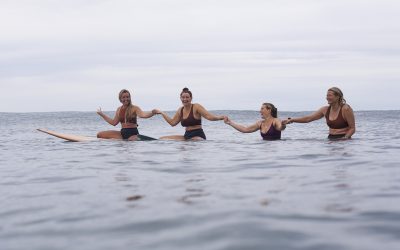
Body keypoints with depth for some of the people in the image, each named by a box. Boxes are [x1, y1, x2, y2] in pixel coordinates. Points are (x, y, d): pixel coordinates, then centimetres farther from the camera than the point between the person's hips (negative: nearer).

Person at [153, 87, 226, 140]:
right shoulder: (180, 110, 13)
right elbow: (172, 122, 19)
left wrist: (220, 117, -33)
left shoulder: (196, 107, -6)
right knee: (162, 139, -1)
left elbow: (209, 116, -15)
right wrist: (162, 113, 25)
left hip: (197, 136, -7)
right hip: (187, 136, 7)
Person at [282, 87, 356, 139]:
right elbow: (308, 118, 9)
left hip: (343, 139, -4)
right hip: (331, 138, 4)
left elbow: (352, 129, -5)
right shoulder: (325, 110, 8)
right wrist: (291, 120, 2)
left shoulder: (345, 109, -9)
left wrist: (345, 138, -21)